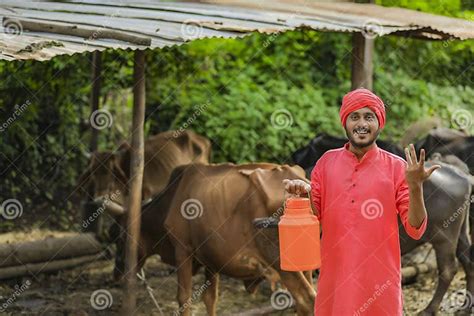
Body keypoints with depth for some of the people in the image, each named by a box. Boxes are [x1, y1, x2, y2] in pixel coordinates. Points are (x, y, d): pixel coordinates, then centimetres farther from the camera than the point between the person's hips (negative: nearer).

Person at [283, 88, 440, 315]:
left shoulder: (397, 167, -4)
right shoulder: (327, 162, 3)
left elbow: (415, 230, -7)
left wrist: (415, 187, -21)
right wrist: (303, 195, -11)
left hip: (380, 281, -2)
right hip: (335, 277, 2)